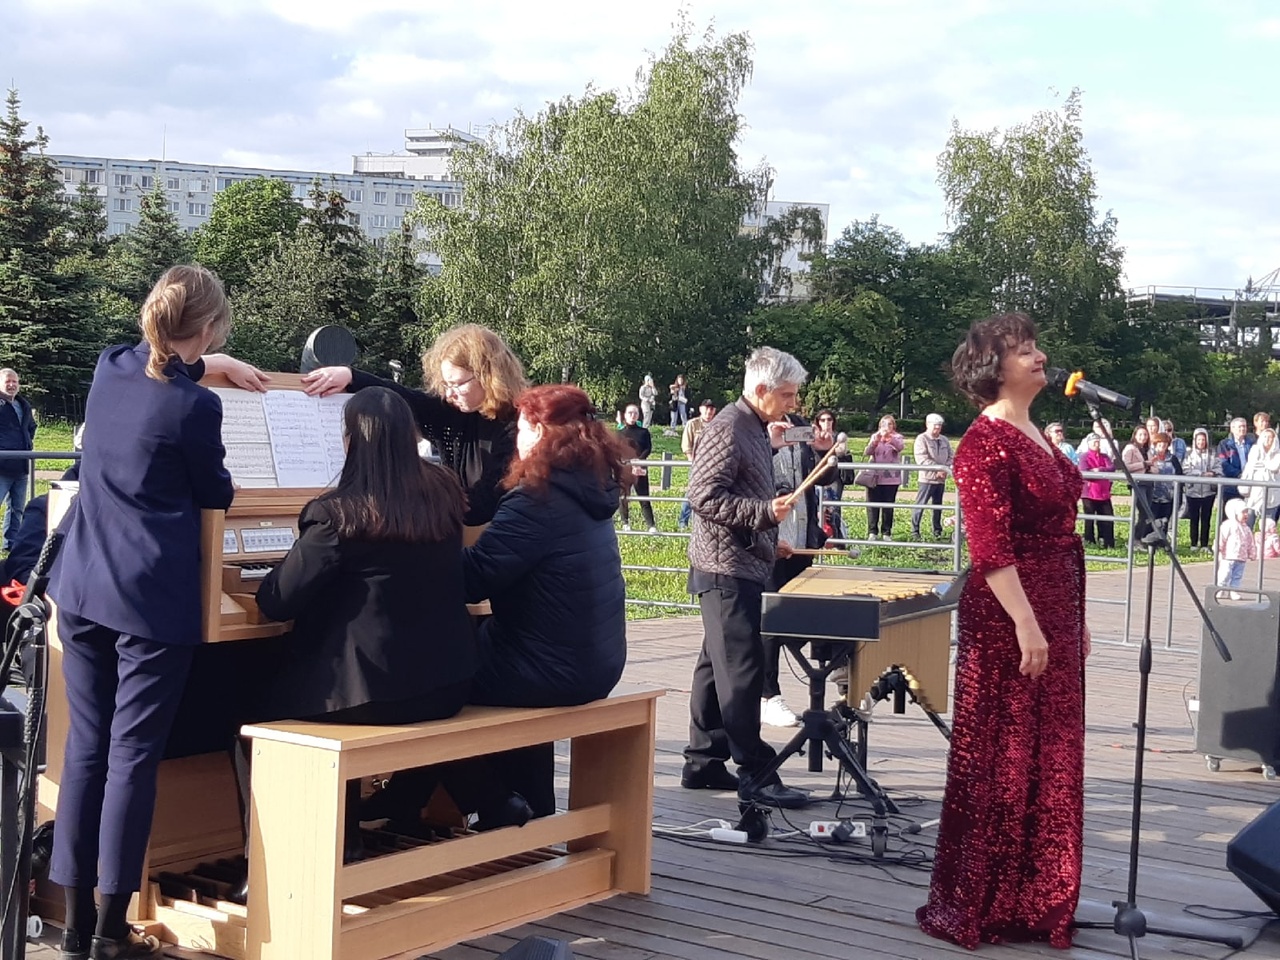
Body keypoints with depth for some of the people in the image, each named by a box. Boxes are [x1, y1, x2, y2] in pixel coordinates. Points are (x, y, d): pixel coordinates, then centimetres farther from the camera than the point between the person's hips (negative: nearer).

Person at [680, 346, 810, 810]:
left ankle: (703, 762, 19)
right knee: (742, 671, -8)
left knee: (717, 666, 12)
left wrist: (768, 542, 22)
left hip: (744, 567, 10)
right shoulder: (728, 428, -15)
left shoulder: (755, 429, 15)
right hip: (726, 570, -10)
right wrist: (765, 512, -25)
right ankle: (754, 774, -6)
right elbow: (704, 495, -21)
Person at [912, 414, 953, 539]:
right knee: (920, 505, -5)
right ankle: (914, 531, 0)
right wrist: (937, 469, -19)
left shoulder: (944, 440, 13)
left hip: (941, 479, 6)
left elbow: (950, 457, 13)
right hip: (927, 478, -6)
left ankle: (937, 531, 19)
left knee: (937, 506, 12)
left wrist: (945, 469, -8)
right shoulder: (922, 439, -7)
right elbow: (921, 459, -17)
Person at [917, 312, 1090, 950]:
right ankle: (977, 907, 12)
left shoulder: (1035, 436, 14)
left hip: (1055, 614, 9)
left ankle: (1034, 898, 26)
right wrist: (1026, 624, -25)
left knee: (1048, 762, 15)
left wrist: (1074, 619, 19)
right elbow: (990, 546, -21)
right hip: (1008, 618, -9)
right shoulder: (986, 443, -14)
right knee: (1000, 766, 0)